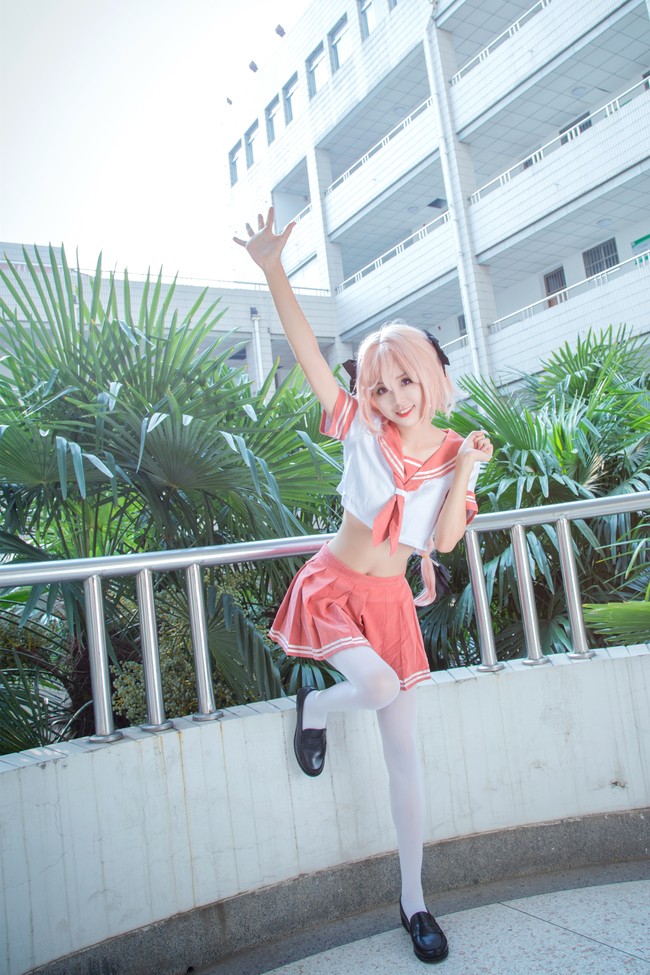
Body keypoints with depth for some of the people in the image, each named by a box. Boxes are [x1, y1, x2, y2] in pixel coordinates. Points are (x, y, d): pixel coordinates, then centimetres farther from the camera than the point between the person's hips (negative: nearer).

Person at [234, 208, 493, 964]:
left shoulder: (453, 453, -2)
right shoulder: (361, 430, -8)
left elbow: (445, 541, -11)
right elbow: (307, 353, -18)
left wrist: (465, 472, -21)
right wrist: (273, 270, -28)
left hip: (389, 602, 3)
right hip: (332, 588, -2)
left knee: (403, 750, 4)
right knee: (379, 686, -30)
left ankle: (413, 900, 22)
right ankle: (313, 707, 8)